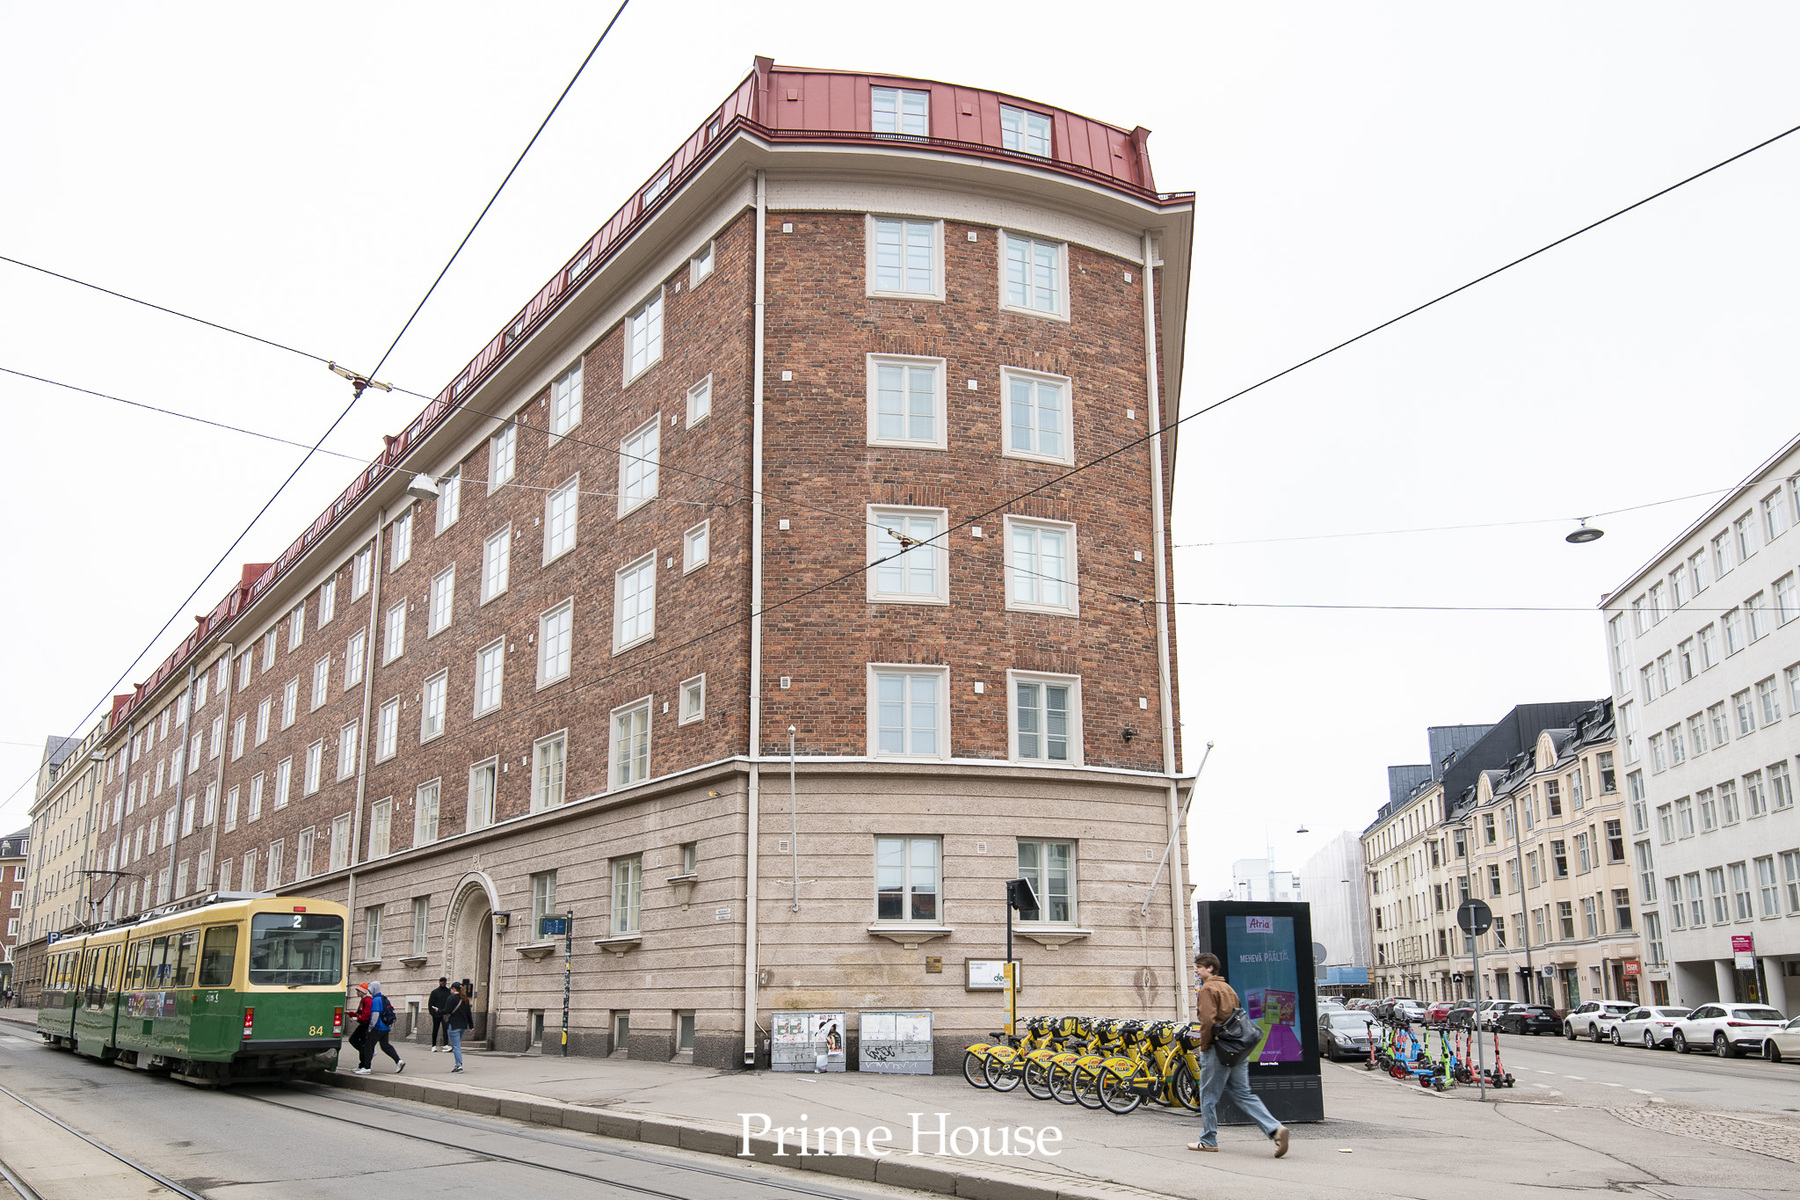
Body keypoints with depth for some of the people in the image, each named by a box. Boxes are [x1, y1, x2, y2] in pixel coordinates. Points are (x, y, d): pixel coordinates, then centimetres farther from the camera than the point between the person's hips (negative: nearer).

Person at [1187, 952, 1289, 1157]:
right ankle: (1275, 1129, -8)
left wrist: (1204, 1046, -10)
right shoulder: (1227, 987, 19)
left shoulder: (1208, 989, -9)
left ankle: (1208, 1141, 11)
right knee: (1243, 1094, 7)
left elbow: (1208, 1019, -20)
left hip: (1218, 1049, -8)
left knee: (1208, 1096, 4)